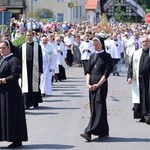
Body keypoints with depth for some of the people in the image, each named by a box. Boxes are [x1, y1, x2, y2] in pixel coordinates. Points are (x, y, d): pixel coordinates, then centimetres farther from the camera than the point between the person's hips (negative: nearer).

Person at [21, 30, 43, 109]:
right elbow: (20, 59, 6)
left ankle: (35, 103, 17)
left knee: (35, 86, 6)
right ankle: (26, 104, -1)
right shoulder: (22, 46, 6)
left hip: (35, 69, -1)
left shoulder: (38, 46, 3)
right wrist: (20, 70, 1)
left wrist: (40, 70, -4)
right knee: (26, 87, -1)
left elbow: (40, 59, 1)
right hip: (25, 69, 1)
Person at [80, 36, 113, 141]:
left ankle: (89, 132, -16)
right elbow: (88, 71, 12)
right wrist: (88, 83, -3)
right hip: (92, 86, 7)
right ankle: (104, 132, 15)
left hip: (101, 85, -7)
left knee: (98, 107, -9)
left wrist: (98, 84, -14)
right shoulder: (92, 56, 14)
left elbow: (106, 73, -9)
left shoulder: (106, 56, -4)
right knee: (93, 108, 7)